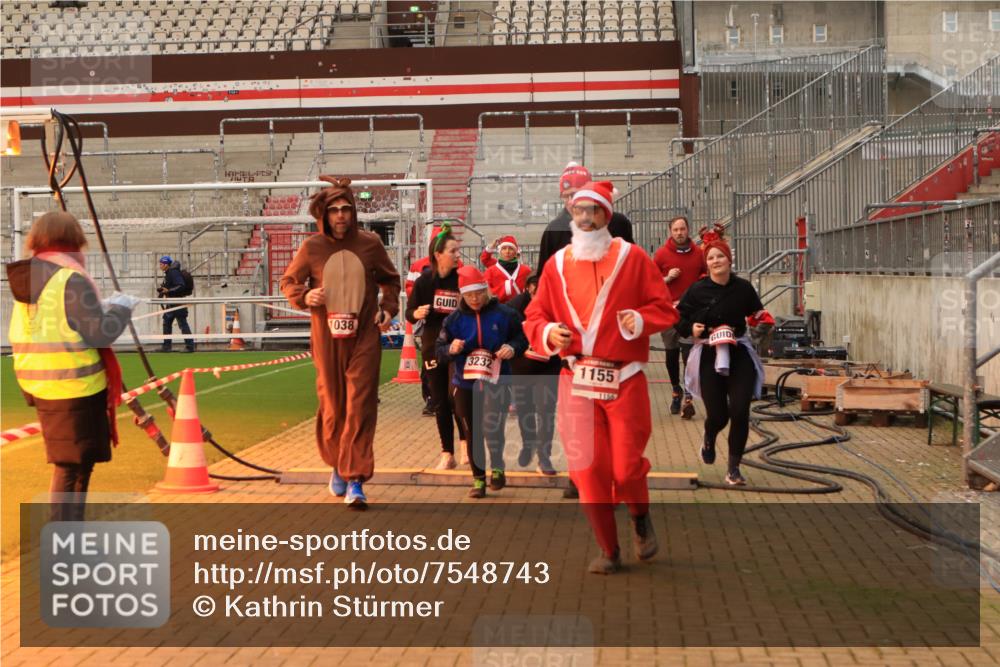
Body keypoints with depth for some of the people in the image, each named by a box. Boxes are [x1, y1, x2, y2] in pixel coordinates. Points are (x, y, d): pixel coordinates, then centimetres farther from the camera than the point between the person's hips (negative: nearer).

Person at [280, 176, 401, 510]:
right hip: (327, 340, 0)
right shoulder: (311, 248, 0)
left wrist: (388, 308, 1)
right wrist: (304, 296, -11)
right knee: (332, 407, 9)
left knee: (360, 408, -8)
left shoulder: (370, 243, 2)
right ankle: (337, 467, 34)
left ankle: (354, 481, -7)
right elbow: (288, 281, 10)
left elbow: (390, 279, 17)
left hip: (364, 339, 0)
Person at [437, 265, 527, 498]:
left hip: (497, 382, -3)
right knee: (472, 433, 9)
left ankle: (498, 466, 11)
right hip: (464, 384, 3)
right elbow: (440, 352, 3)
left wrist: (513, 347, -15)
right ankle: (479, 479, 23)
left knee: (493, 428, -17)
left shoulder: (504, 314, -4)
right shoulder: (454, 319, 2)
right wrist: (451, 350, -19)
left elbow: (522, 337, 6)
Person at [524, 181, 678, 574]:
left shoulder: (632, 258, 2)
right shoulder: (556, 265, 9)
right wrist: (548, 333, -10)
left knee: (627, 467, -2)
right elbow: (535, 316, 11)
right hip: (576, 382, 2)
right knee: (588, 470, 0)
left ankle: (640, 517, 33)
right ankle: (609, 551, 15)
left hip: (625, 381, -2)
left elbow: (665, 309, 2)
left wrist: (641, 320, -18)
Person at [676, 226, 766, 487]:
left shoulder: (743, 288, 0)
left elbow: (757, 315, 15)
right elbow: (678, 320, 0)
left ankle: (734, 469, 9)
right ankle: (709, 440, 38)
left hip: (739, 355, 1)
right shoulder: (697, 290, -5)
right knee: (718, 415, -1)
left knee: (740, 412, -7)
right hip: (709, 357, -1)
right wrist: (691, 329, -18)